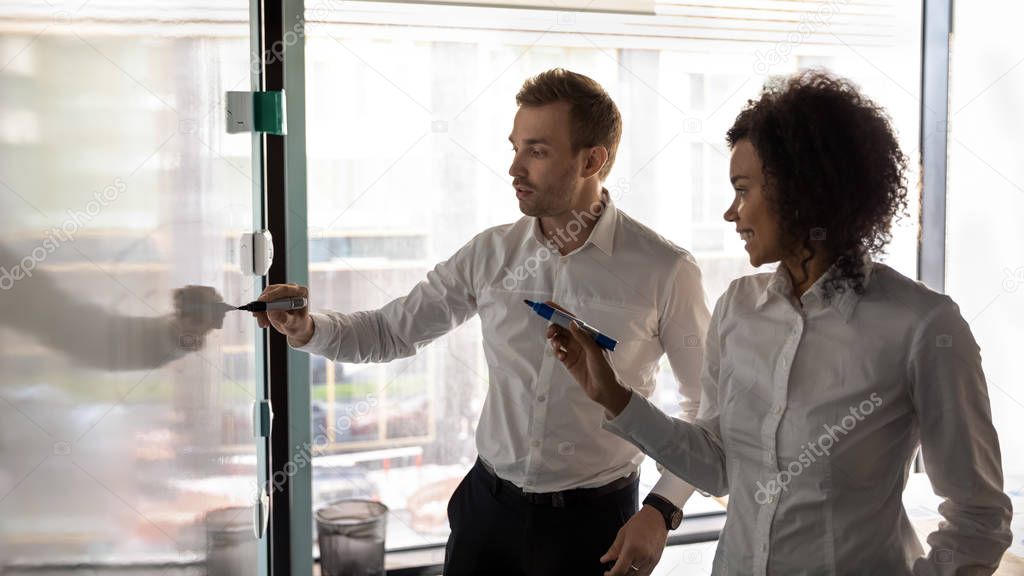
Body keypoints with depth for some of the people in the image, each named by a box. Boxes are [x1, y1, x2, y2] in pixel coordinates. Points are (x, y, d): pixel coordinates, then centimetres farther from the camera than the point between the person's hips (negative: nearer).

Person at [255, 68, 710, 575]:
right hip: (488, 508, 3)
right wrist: (307, 329, -13)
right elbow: (390, 331, 5)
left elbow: (710, 405, -3)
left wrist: (662, 509, -11)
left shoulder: (664, 271, -12)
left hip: (594, 522, -3)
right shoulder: (490, 254, -2)